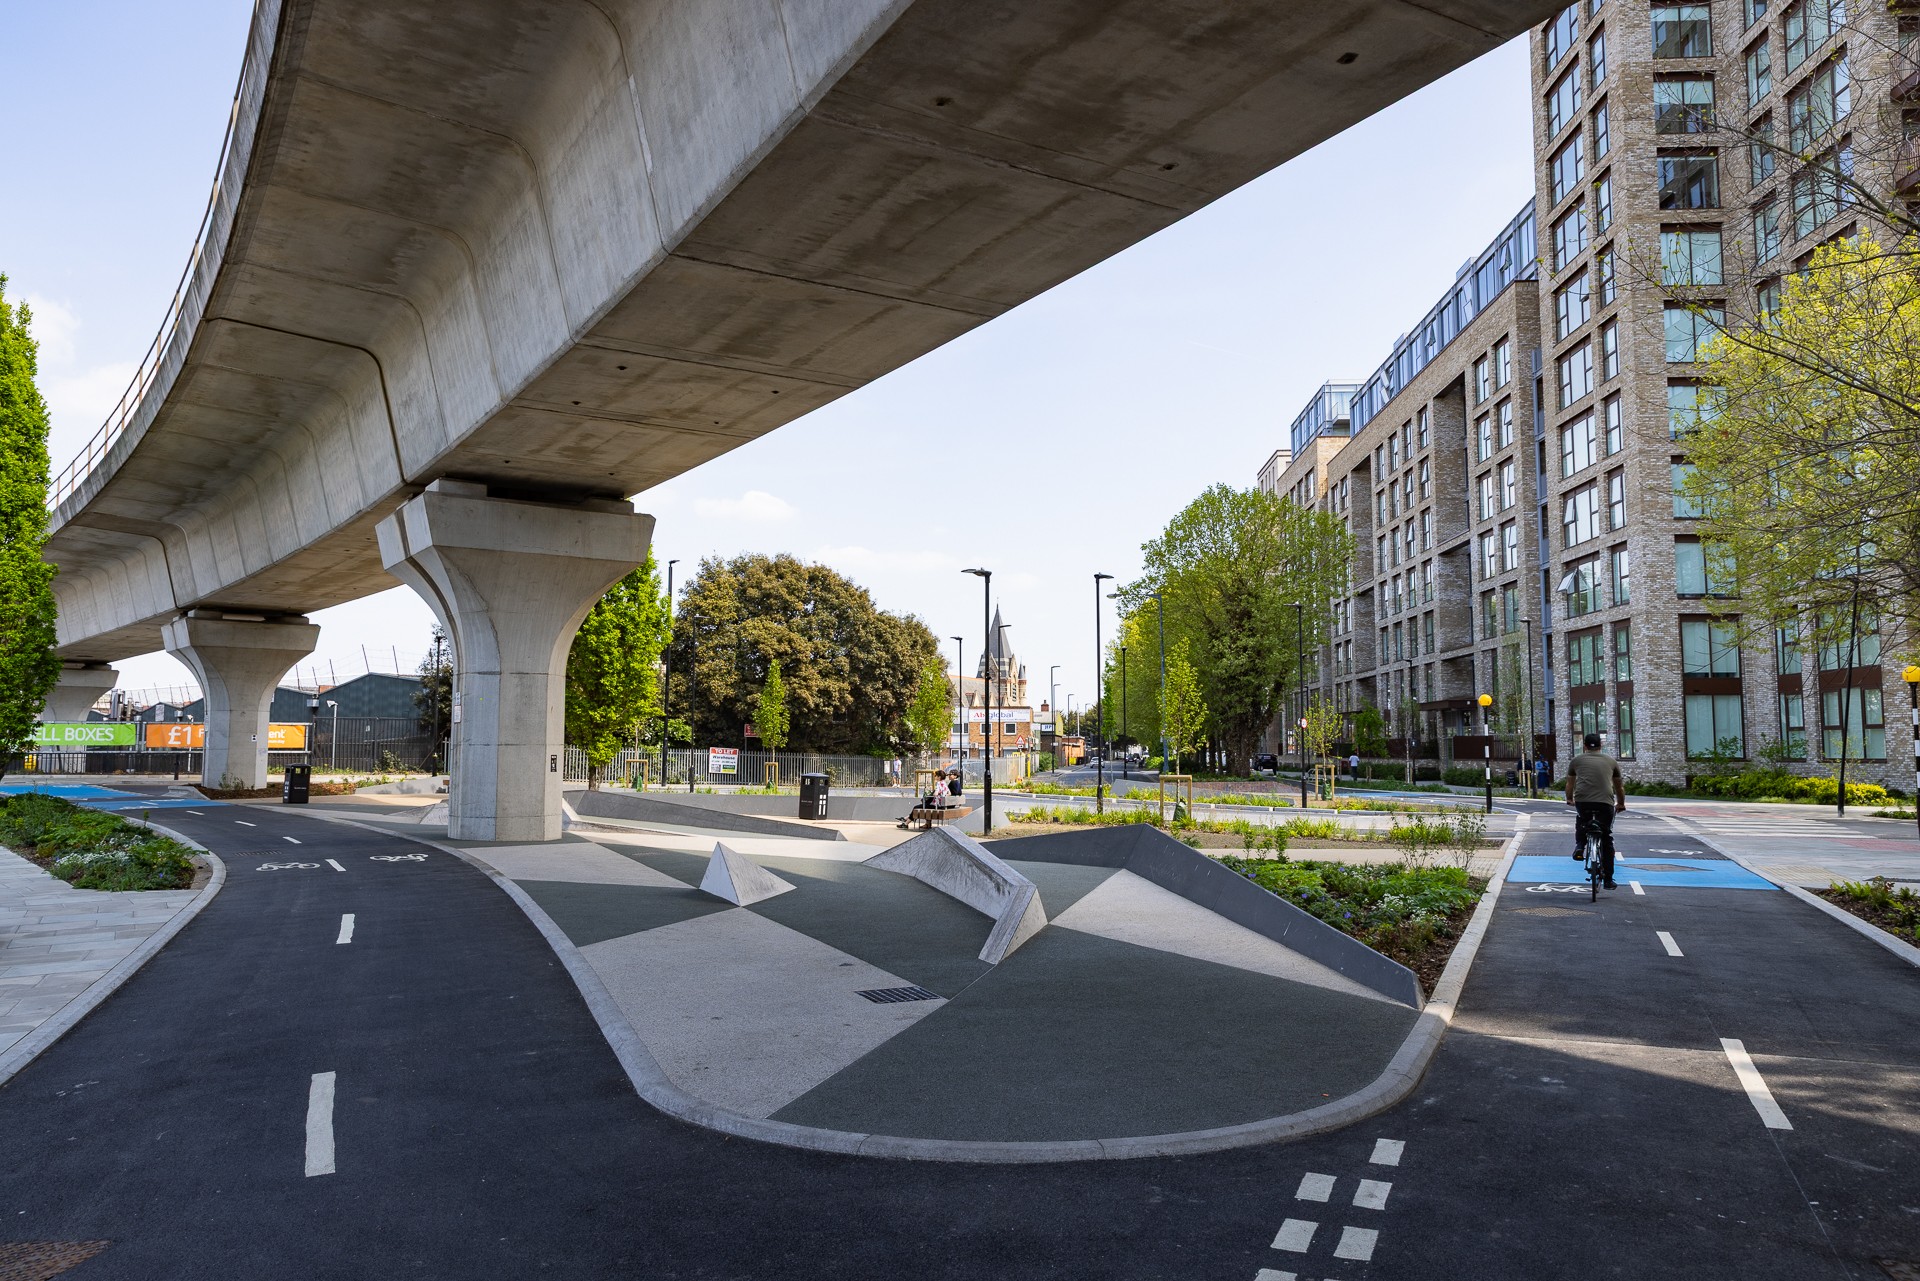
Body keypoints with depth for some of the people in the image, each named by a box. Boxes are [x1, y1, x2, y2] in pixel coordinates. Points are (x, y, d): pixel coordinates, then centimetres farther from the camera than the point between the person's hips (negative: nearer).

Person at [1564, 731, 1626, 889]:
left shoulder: (1577, 760, 18)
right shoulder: (1611, 761, 21)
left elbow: (1569, 784, 28)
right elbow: (1619, 786, 31)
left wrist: (1569, 799, 47)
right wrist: (1621, 804, 47)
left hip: (1582, 800, -1)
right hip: (1605, 802, 1)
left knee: (1581, 822, 35)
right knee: (1606, 840, 14)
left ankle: (1579, 846, 14)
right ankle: (1608, 879, 15)